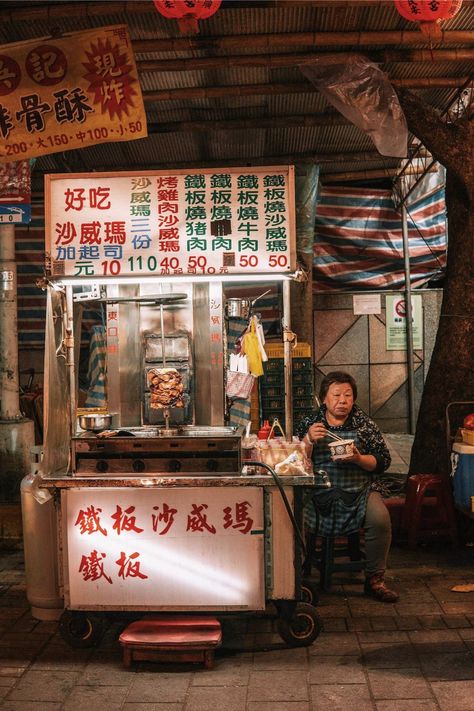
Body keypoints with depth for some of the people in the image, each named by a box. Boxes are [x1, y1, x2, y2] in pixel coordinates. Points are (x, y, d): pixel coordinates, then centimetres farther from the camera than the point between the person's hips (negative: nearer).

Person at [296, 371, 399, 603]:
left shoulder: (364, 423, 9)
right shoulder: (310, 423, 9)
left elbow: (383, 461, 6)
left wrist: (358, 459, -12)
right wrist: (309, 441, -13)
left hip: (359, 490, 0)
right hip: (319, 493, 0)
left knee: (380, 518, -27)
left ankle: (375, 579, -7)